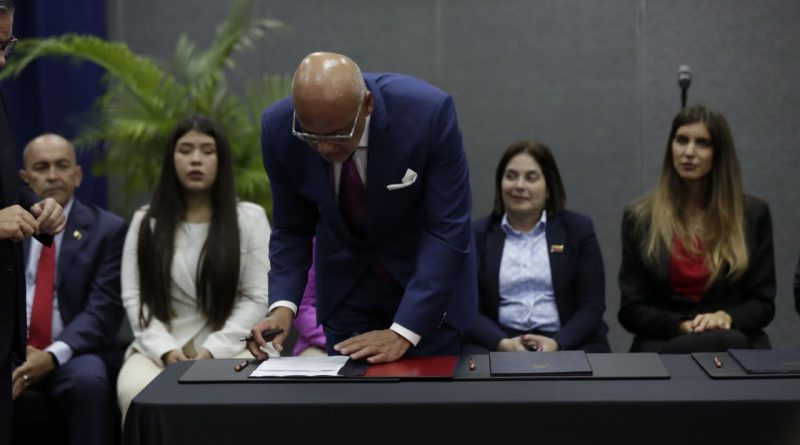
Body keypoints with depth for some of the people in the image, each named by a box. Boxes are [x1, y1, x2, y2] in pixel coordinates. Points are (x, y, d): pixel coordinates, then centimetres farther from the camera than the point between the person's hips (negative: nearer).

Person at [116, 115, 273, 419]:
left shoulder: (250, 218, 6)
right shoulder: (146, 222, 11)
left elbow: (257, 298, 0)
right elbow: (134, 297, 5)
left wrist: (213, 350, -13)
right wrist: (165, 350, -12)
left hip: (229, 347, -1)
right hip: (160, 349, 1)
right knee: (136, 394, -33)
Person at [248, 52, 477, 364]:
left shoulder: (429, 112, -29)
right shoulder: (279, 128, -19)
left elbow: (447, 230, -25)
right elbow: (292, 231, -7)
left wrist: (402, 333, -31)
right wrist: (283, 306, -24)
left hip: (429, 283, -2)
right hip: (345, 287, 2)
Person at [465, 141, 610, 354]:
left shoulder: (578, 229, 9)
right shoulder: (477, 234, 9)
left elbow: (592, 306, 2)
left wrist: (558, 343, -16)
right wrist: (502, 343, -17)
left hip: (569, 343, 0)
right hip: (498, 345, 0)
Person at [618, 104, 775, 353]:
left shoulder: (753, 214, 11)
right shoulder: (640, 217, 9)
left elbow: (763, 301, 9)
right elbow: (631, 309, 6)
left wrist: (727, 317, -13)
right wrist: (681, 326, -13)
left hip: (737, 338, 2)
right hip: (665, 344, -2)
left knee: (735, 343, -38)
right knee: (726, 344, -38)